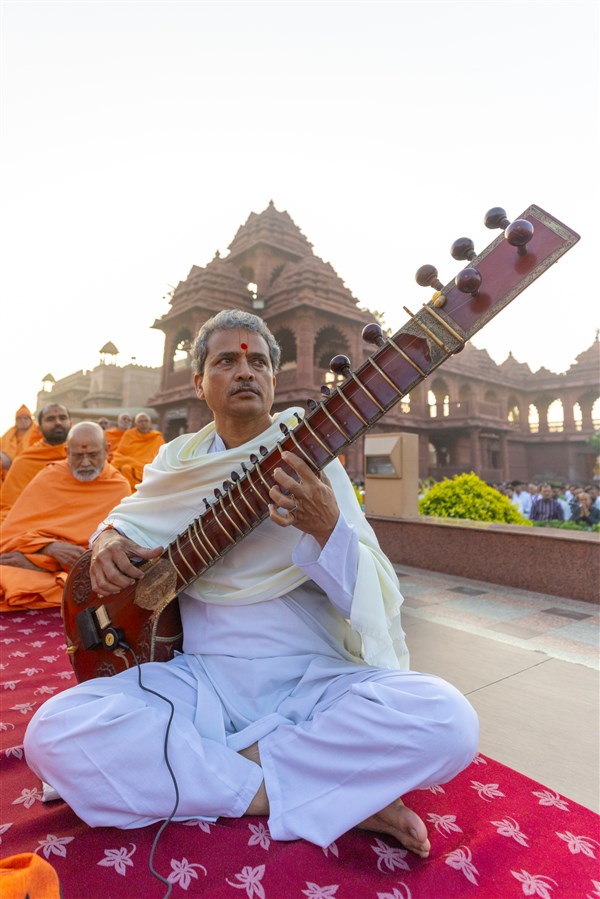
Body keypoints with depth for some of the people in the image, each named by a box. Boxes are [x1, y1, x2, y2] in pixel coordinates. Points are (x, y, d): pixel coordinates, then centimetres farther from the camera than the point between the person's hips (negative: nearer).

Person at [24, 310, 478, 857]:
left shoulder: (309, 459, 0)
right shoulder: (177, 460, 9)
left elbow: (373, 599, -7)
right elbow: (125, 519, 23)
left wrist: (326, 527, -29)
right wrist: (108, 542, -2)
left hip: (315, 678, -2)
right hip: (202, 677, 3)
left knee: (446, 722, -25)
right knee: (52, 735, -22)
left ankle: (237, 763, -9)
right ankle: (328, 799, -13)